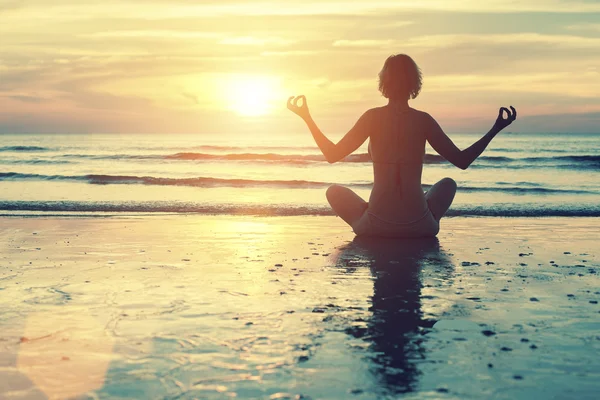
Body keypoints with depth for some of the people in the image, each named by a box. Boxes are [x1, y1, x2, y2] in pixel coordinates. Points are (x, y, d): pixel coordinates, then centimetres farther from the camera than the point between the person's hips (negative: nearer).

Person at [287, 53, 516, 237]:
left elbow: (332, 155, -3)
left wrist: (306, 118, 6)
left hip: (376, 226, -1)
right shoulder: (423, 120, -4)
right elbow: (462, 161, 1)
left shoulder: (373, 117, -6)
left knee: (335, 191, 26)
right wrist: (496, 130, 11)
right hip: (420, 227, 1)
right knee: (448, 183, 31)